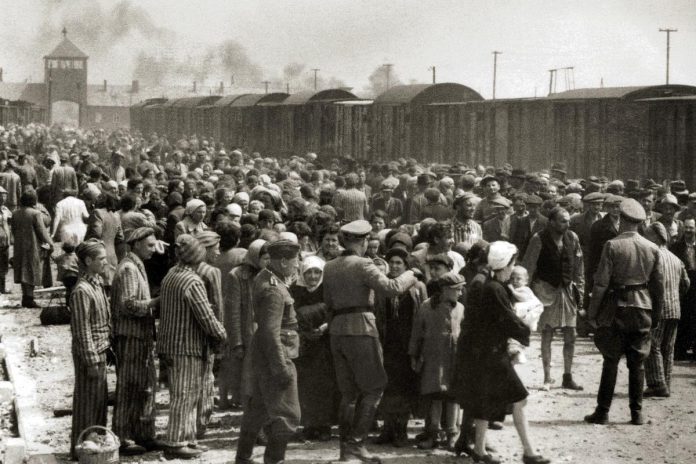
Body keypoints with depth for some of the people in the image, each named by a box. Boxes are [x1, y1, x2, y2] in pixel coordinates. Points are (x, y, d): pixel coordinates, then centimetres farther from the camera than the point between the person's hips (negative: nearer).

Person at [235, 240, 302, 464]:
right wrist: (282, 368, -25)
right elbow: (271, 332, -26)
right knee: (286, 414, -5)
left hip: (263, 354, 11)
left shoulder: (265, 278, 8)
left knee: (258, 407, 20)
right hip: (275, 355, -11)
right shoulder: (274, 290, -22)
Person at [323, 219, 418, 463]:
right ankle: (356, 442, -5)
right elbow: (391, 287, -17)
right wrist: (409, 276, 0)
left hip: (337, 330, 7)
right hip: (361, 328, -7)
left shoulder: (329, 267, 11)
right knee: (373, 388, 2)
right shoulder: (362, 265, -10)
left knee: (349, 393, 12)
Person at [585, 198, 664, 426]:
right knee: (637, 363, 9)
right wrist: (656, 313, 15)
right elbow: (659, 284, 5)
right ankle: (637, 413, 10)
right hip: (643, 309, 3)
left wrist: (592, 312, -4)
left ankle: (602, 412, 4)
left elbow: (601, 282, -11)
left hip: (617, 307, -3)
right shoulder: (653, 249, 2)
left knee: (611, 361, 3)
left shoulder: (612, 246, -10)